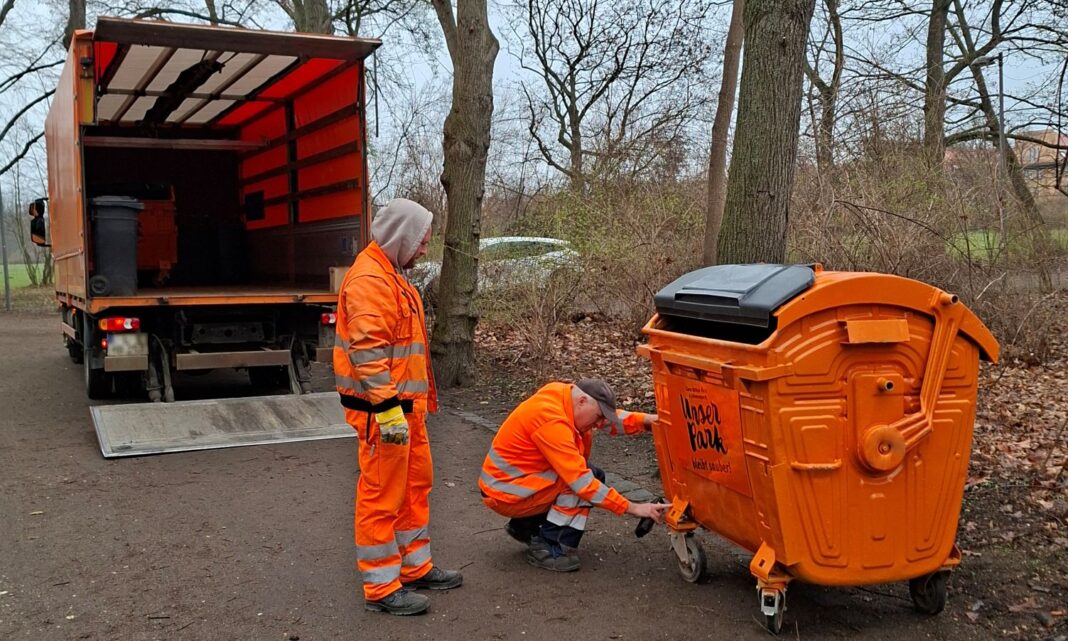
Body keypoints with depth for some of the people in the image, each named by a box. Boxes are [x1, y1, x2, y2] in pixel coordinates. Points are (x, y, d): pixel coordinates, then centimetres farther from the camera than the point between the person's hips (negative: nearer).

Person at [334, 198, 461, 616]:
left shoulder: (391, 276, 17)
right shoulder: (369, 280, -17)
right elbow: (367, 351, -24)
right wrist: (387, 408, -26)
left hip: (406, 406, 11)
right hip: (384, 409, -11)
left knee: (415, 485, 18)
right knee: (381, 495, -1)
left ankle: (415, 567, 31)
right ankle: (382, 588, 9)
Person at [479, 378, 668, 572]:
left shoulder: (565, 393, -3)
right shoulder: (551, 420, -29)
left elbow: (610, 417, 8)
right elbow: (581, 481, -29)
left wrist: (647, 420, -11)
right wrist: (632, 508, -25)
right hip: (504, 493, -10)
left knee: (594, 476, 7)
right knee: (587, 479, -20)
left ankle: (525, 525, 15)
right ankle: (547, 548, -11)